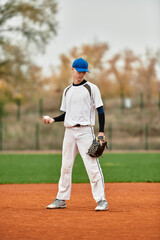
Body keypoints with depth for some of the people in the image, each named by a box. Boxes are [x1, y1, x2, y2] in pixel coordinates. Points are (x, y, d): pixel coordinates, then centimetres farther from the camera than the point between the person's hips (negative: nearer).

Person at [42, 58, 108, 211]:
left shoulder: (91, 88, 1)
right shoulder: (67, 91, 16)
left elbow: (100, 110, -2)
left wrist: (101, 132, -11)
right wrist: (53, 120, 3)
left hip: (85, 131, -5)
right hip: (69, 131, 5)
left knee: (92, 165, -11)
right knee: (65, 166, 7)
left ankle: (101, 200, -9)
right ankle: (61, 199, 15)